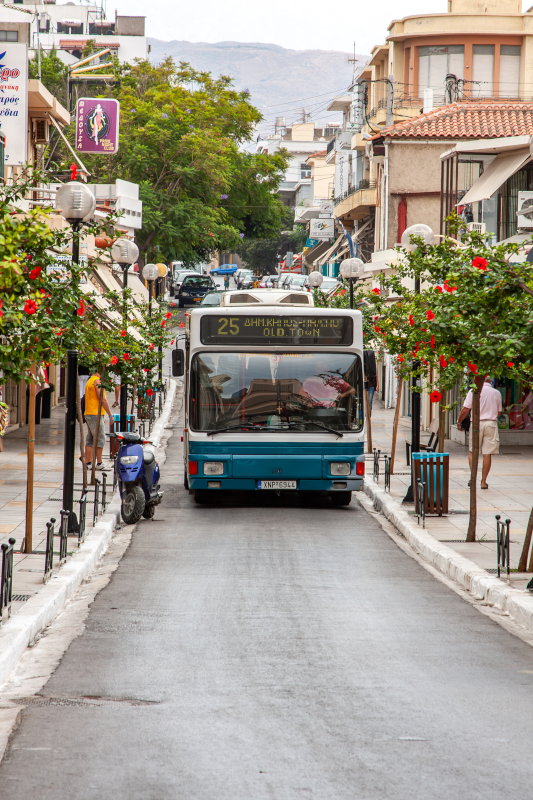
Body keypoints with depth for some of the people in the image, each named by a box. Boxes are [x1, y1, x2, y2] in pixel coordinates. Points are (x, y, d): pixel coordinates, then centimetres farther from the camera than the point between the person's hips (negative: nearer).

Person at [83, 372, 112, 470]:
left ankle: (88, 462, 8)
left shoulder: (89, 381, 19)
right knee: (100, 438, -7)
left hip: (88, 414, 10)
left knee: (90, 439, 9)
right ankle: (99, 463, -8)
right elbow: (103, 399, -16)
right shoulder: (97, 381, -12)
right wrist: (110, 414, -12)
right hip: (95, 414, -10)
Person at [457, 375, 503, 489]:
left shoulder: (474, 391, -3)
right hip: (491, 424, 2)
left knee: (472, 451, 10)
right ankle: (483, 481, 5)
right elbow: (499, 412, 14)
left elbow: (465, 409, -6)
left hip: (477, 423, -2)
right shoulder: (497, 393, 7)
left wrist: (459, 421, 8)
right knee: (487, 454, 3)